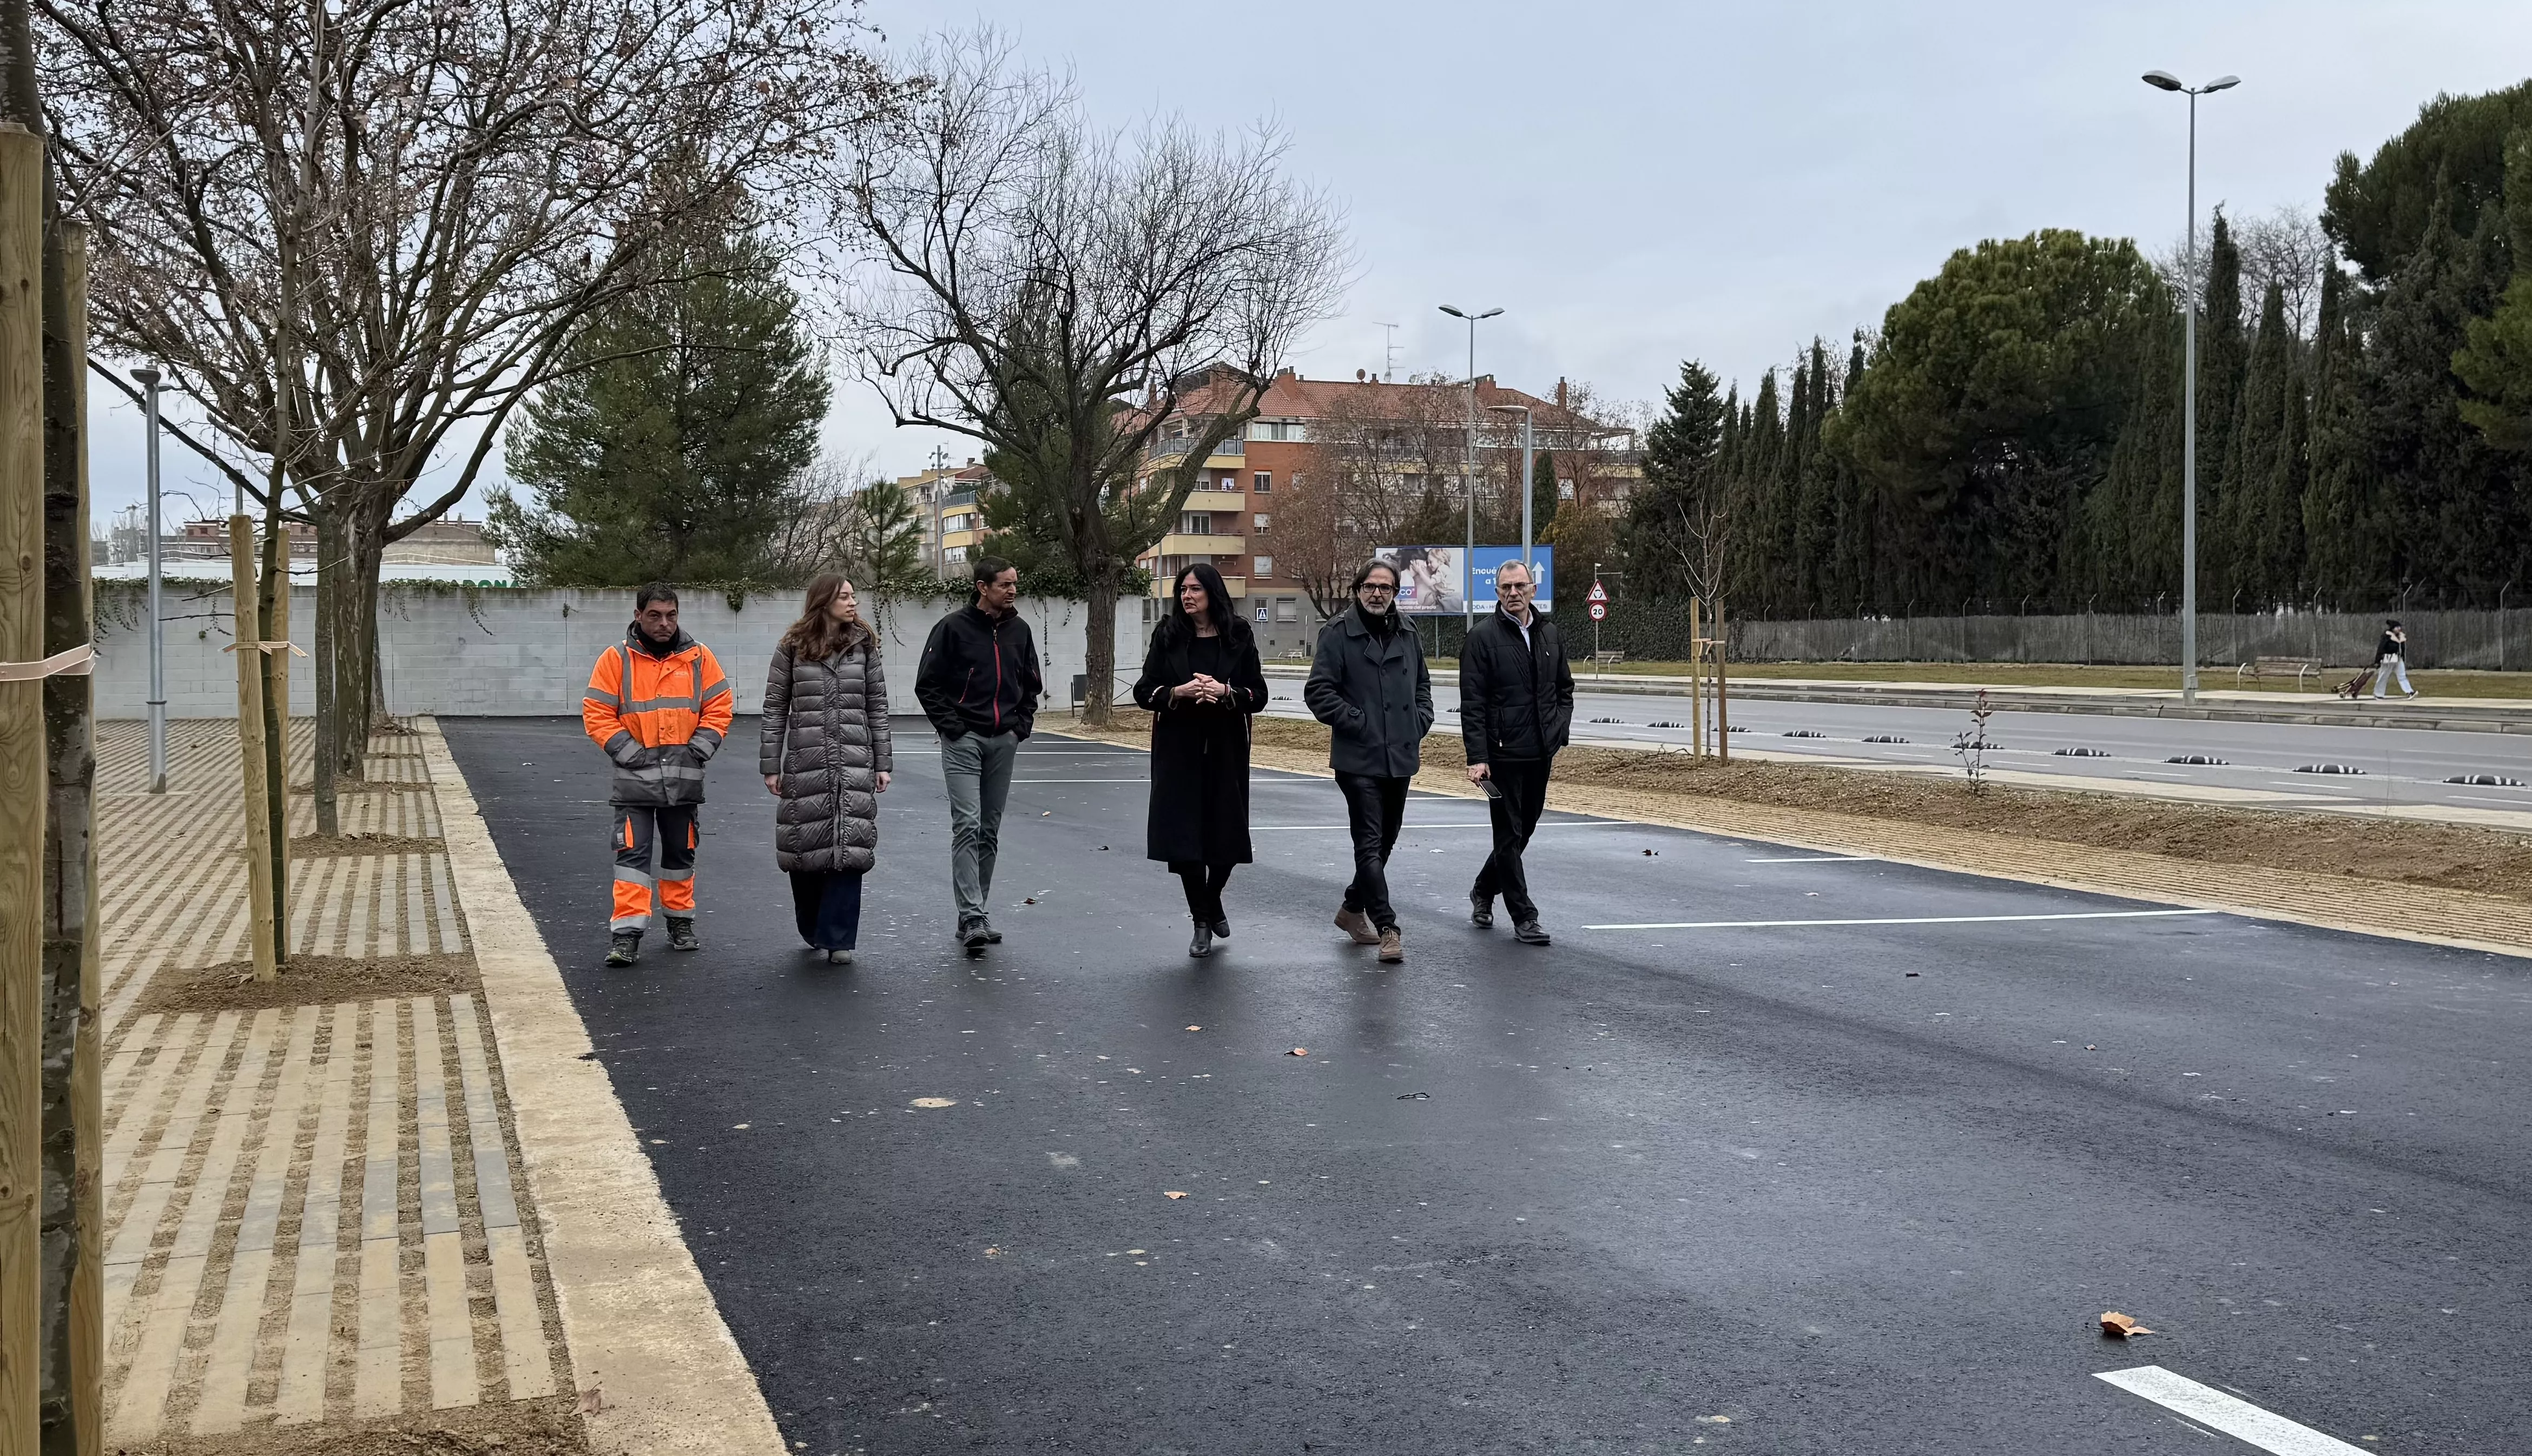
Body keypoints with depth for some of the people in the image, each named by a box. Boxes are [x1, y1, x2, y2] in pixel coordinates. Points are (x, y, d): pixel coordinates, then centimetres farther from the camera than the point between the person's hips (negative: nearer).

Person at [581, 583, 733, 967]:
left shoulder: (699, 657, 3)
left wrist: (698, 749, -7)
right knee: (633, 854, -7)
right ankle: (627, 934, -6)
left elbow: (718, 708, 4)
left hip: (684, 778, 2)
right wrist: (627, 751, -12)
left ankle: (680, 924, 27)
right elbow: (597, 714, -4)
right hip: (635, 777, -2)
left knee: (681, 853, 14)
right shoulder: (616, 659, -3)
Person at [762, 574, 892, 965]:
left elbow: (877, 706, 11)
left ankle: (838, 938, -1)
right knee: (805, 846, 3)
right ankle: (815, 932, 21)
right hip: (805, 763, -1)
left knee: (849, 848, -6)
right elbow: (775, 708, 6)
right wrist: (770, 766, 2)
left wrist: (883, 762, 7)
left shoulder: (863, 645, 8)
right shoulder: (793, 648, 4)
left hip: (854, 763, 1)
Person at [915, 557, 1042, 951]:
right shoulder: (954, 627, -7)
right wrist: (951, 726, -10)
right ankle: (972, 918, -16)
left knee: (990, 831, 9)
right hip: (964, 741, -5)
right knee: (967, 825, -13)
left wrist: (1022, 725, 8)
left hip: (1004, 741, 5)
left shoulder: (1019, 630, 8)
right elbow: (928, 685, -5)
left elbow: (1031, 685, 19)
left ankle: (977, 912, 18)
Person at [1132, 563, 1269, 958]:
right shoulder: (1168, 636, 3)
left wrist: (1224, 692, -18)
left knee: (1226, 836, 2)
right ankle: (1202, 922, 10)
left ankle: (1213, 903, 32)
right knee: (1184, 838, -5)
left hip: (1226, 751, 0)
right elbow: (1143, 692, 1)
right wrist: (1179, 693, -16)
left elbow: (1259, 696, 0)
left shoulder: (1239, 637, 1)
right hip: (1179, 752, 0)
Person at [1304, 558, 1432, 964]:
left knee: (1385, 840, 16)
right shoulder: (1338, 634, -7)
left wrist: (1418, 724, 9)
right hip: (1358, 759, -7)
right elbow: (1318, 692, -10)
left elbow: (1422, 685, 25)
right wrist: (1358, 723, -14)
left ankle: (1353, 909, 33)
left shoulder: (1407, 636, 12)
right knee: (1370, 844, -8)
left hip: (1400, 758, 7)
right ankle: (1387, 928, -6)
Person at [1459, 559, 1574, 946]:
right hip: (1503, 754, -6)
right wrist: (1477, 757, -18)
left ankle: (1483, 891, 36)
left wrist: (1560, 732, 6)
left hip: (1541, 753, 6)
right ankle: (1524, 917, 5)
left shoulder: (1549, 634, 9)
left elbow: (1564, 688, 20)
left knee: (1524, 829, 16)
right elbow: (1472, 703, -12)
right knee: (1510, 836, -1)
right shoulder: (1483, 636, -9)